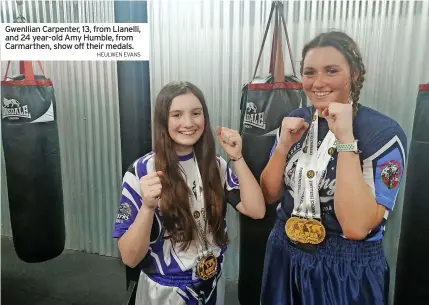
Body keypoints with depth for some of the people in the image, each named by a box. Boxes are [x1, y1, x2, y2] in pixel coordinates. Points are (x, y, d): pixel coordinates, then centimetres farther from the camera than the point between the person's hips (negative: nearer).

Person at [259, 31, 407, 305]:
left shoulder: (384, 132, -16)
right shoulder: (296, 120, -2)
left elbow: (356, 226, -26)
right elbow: (270, 196, 0)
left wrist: (345, 138, -28)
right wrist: (283, 145, -15)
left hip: (348, 271, -4)